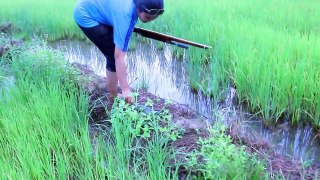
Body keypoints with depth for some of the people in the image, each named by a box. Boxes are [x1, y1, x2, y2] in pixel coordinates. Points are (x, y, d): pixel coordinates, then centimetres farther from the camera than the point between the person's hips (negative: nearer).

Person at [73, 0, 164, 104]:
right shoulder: (126, 14, -36)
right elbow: (119, 56, -38)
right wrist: (125, 89, -38)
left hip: (97, 9, 9)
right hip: (86, 16, -9)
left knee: (115, 53, 9)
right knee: (114, 55, -13)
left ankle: (111, 90, 23)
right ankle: (113, 95, 1)